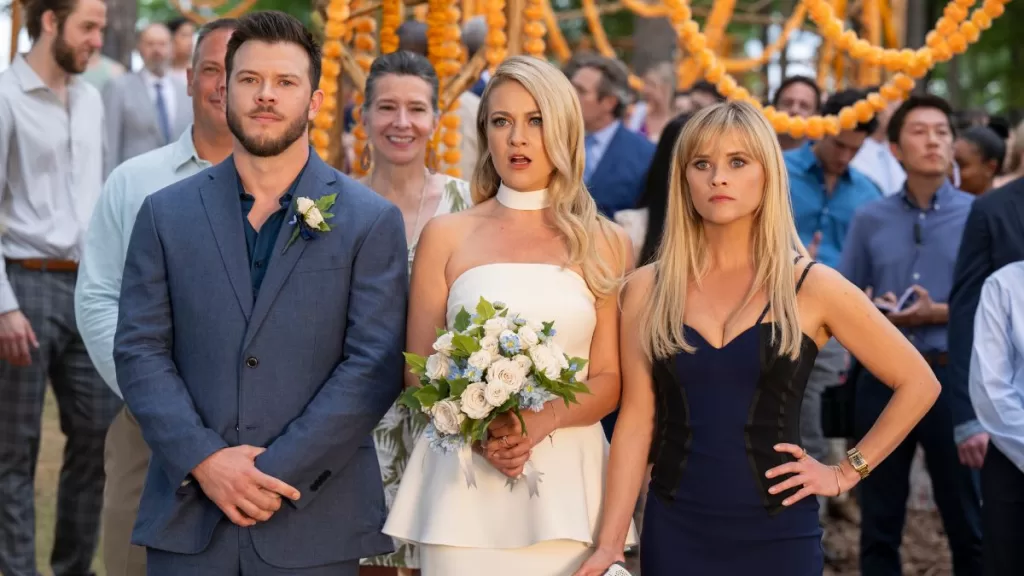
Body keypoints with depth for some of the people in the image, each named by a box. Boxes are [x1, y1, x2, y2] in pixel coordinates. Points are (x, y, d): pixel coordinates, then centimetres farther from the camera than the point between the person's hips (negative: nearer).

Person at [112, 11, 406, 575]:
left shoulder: (371, 221, 1)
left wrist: (279, 471, -12)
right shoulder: (166, 214, 7)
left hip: (315, 525, -1)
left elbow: (373, 364, -5)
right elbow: (138, 351, 3)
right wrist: (204, 460, -10)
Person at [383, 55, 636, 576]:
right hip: (464, 481, 0)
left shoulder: (605, 244, 7)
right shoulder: (447, 236, 6)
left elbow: (608, 380, 5)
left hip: (566, 483, 0)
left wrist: (545, 419, -14)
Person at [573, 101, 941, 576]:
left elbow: (918, 383, 4)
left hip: (776, 533, -1)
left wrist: (846, 473, -1)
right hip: (674, 531, 1)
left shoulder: (813, 287, -4)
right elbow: (636, 420, -1)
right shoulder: (648, 289, 1)